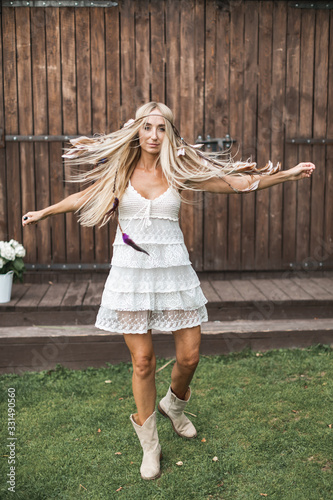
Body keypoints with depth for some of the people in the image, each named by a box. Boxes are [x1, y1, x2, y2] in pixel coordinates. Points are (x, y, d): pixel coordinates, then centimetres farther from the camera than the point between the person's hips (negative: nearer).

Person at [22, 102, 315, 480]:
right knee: (142, 360, 3)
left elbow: (238, 183, 2)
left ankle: (174, 404, 40)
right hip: (130, 272, 0)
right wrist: (42, 213, 25)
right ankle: (149, 445, 23)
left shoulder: (179, 171, 0)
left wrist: (288, 174, 0)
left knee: (189, 356, 4)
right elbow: (84, 197, 16)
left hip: (173, 270, 1)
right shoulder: (120, 170, 2)